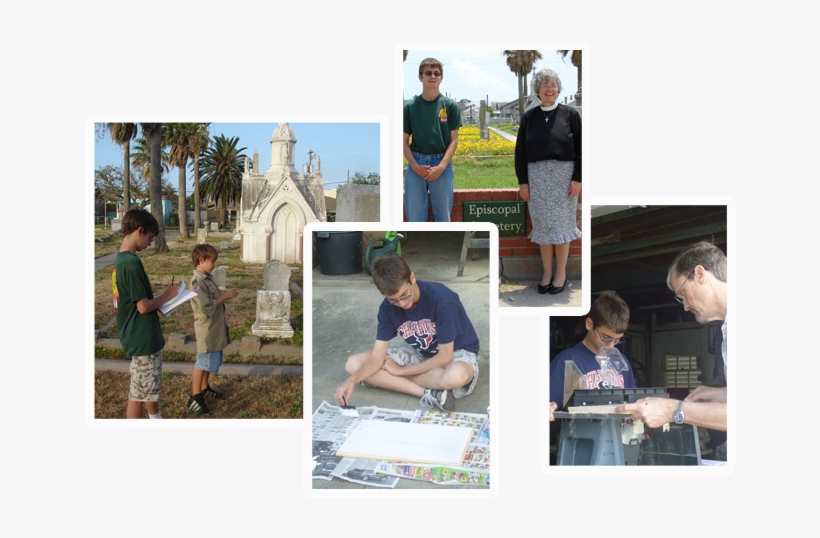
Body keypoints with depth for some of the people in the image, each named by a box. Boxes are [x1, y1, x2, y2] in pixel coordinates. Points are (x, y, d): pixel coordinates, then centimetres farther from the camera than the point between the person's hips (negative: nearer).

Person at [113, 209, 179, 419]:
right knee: (139, 393, 3)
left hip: (140, 336, 10)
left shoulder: (121, 259, 7)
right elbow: (143, 306, -24)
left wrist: (161, 300, 6)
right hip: (142, 337, -10)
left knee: (151, 386, 25)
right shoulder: (132, 262, -23)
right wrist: (167, 295, -9)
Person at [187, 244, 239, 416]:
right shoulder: (197, 282, -22)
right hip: (207, 329, -9)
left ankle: (204, 388, 35)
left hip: (216, 328, 9)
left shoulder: (208, 277, 8)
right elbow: (207, 307, -27)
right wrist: (225, 296, -20)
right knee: (203, 363, -1)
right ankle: (194, 398, 8)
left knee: (210, 361, 20)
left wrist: (225, 296, 4)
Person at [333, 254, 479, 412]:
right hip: (421, 354, 6)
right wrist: (352, 380, -32)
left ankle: (392, 381, -18)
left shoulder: (441, 298, -29)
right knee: (353, 363, -12)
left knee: (456, 376, -44)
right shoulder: (388, 308, -13)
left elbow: (444, 357, -25)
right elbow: (377, 356, -13)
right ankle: (429, 393, -20)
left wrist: (401, 371, -17)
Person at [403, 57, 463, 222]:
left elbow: (454, 140, 1)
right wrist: (415, 165, -10)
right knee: (414, 215, 3)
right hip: (416, 164, 1)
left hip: (441, 165, 0)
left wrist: (441, 166, -12)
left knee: (443, 215, 7)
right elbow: (404, 141, 5)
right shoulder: (410, 106, 4)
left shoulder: (450, 105, 3)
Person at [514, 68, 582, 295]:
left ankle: (561, 273, 15)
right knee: (543, 225, 5)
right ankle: (547, 273, 17)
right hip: (537, 176, 2)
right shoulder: (529, 116, 5)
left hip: (564, 174, -2)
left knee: (561, 224, 3)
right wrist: (522, 181, 0)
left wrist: (578, 178, -8)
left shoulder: (570, 114, 1)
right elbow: (520, 151, 5)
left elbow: (581, 148, -1)